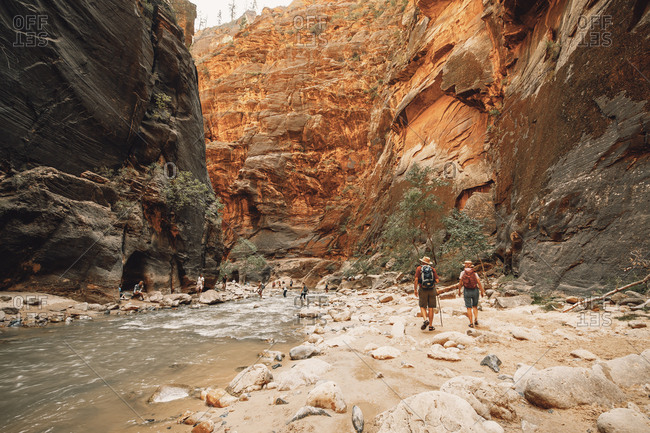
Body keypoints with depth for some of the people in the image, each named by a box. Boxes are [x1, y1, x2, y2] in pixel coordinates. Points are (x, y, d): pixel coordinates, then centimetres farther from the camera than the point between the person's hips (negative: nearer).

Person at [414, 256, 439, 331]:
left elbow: (416, 279, -8)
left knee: (423, 307, 9)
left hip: (423, 290, -1)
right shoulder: (432, 269, 6)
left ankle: (425, 319, -15)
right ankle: (431, 326, 10)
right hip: (432, 290, 1)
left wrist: (415, 290, -2)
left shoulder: (419, 268, 2)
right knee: (431, 308, 7)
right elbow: (437, 280, 0)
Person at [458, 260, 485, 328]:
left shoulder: (463, 273, 0)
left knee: (469, 308, 5)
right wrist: (482, 291, 2)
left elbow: (460, 283, -3)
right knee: (475, 306, 18)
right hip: (475, 291, 2)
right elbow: (479, 283, -6)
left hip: (467, 291, -1)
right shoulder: (474, 273, 1)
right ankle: (476, 319, 2)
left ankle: (471, 323, 4)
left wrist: (459, 291, 9)